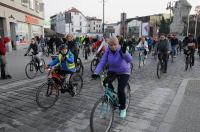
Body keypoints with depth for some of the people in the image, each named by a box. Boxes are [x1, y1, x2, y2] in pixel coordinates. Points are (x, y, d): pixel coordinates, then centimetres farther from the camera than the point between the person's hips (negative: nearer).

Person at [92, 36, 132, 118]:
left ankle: (123, 108, 15)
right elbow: (102, 62, -16)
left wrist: (124, 52, -57)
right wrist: (96, 72, -30)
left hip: (124, 73, -3)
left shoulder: (121, 50, -21)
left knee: (121, 90, -12)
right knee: (107, 83, -23)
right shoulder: (108, 51, -10)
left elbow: (129, 60, -37)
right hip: (112, 71, 4)